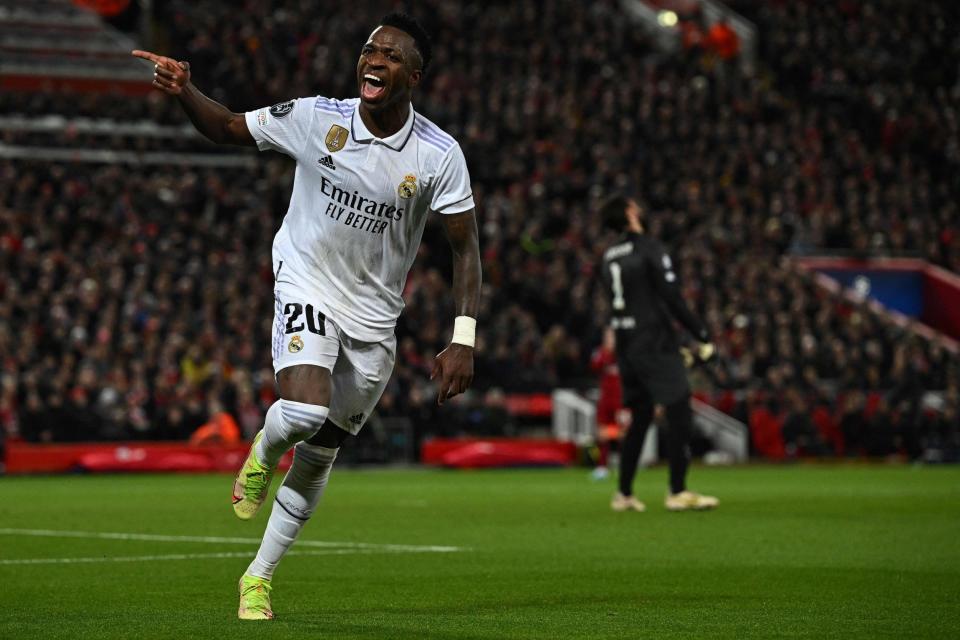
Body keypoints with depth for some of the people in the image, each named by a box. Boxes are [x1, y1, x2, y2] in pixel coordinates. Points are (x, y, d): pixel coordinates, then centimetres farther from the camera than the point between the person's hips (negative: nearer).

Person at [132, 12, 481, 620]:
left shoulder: (439, 154, -12)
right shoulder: (316, 117, -11)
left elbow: (466, 247, -7)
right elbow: (226, 127, 3)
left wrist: (464, 340, -15)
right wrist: (184, 91, -18)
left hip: (374, 315, 2)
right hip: (307, 289, -1)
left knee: (319, 455, 9)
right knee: (304, 413, -29)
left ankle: (260, 576, 26)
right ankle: (264, 453, 9)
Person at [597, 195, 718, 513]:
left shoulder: (609, 255, 12)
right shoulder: (649, 248, -10)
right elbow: (672, 299, -14)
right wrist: (703, 336, -10)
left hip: (626, 344, 8)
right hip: (655, 344, -8)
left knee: (639, 417, 14)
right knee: (679, 412, -5)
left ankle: (624, 494, 14)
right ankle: (678, 492, -9)